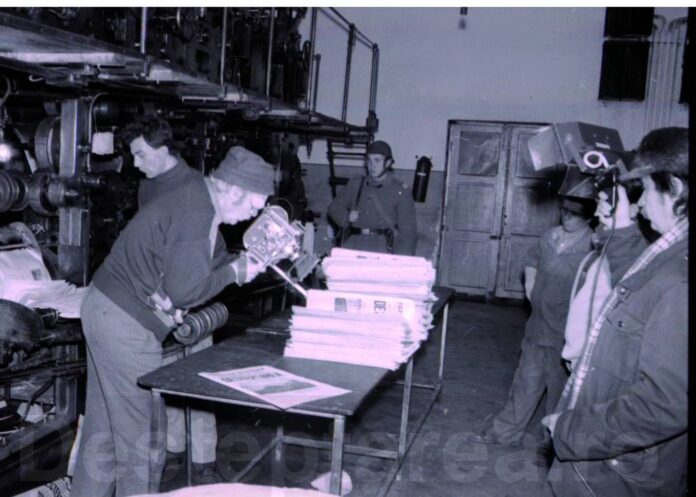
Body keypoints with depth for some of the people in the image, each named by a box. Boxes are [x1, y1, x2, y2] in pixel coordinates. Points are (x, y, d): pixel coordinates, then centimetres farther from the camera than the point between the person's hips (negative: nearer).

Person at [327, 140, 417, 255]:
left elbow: (407, 230, 1)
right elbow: (334, 207, 22)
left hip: (383, 245, -3)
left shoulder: (400, 191, 5)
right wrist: (347, 216, -1)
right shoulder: (355, 184, 17)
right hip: (353, 242, 3)